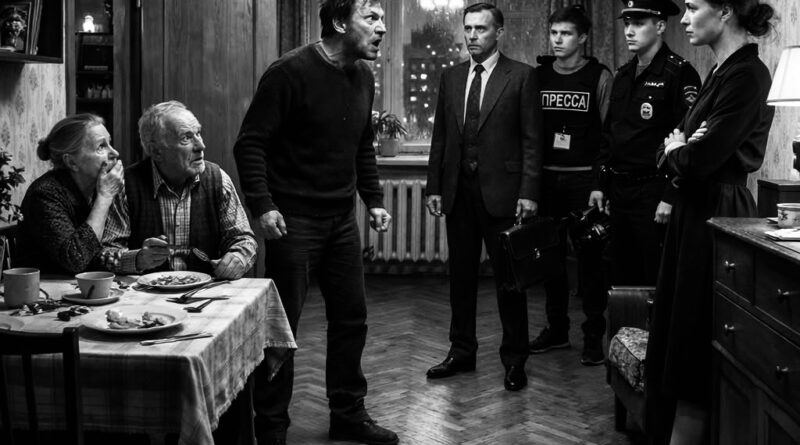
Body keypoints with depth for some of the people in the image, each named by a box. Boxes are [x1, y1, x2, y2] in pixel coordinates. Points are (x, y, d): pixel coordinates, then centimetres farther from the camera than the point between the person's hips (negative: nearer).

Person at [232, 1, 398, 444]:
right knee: (281, 323, 0)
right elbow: (250, 143, -15)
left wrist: (374, 199, 13)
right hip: (294, 220, -7)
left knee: (351, 317, 12)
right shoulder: (290, 71, -14)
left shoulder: (363, 76, 8)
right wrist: (262, 204, -22)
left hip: (342, 219, 7)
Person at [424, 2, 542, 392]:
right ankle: (462, 352, 23)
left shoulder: (521, 76, -2)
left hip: (501, 192, -4)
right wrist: (434, 187, 7)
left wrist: (528, 191, -12)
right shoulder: (450, 78, 11)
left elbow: (531, 139, -5)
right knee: (461, 275, 11)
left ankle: (514, 360, 12)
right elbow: (440, 137, 13)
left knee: (509, 278, 2)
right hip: (458, 191, 5)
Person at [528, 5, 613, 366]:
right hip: (546, 178, 3)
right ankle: (556, 329, 19)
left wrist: (601, 183, -10)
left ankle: (594, 336, 7)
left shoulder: (599, 77, -1)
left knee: (589, 257, -1)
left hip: (584, 179, -3)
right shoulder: (537, 75, 8)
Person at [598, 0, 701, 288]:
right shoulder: (623, 75, 14)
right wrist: (600, 185, 14)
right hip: (619, 193, 7)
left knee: (657, 278, 0)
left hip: (654, 196, -7)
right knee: (621, 277, 12)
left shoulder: (680, 74, -9)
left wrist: (670, 198, -18)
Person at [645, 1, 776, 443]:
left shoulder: (746, 75, -16)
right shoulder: (721, 71, 13)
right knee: (675, 340, 14)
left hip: (716, 219, -9)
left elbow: (699, 160, -22)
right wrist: (678, 149, -8)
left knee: (692, 345, -1)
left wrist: (675, 151, -2)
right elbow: (674, 152, 13)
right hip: (695, 212, 9)